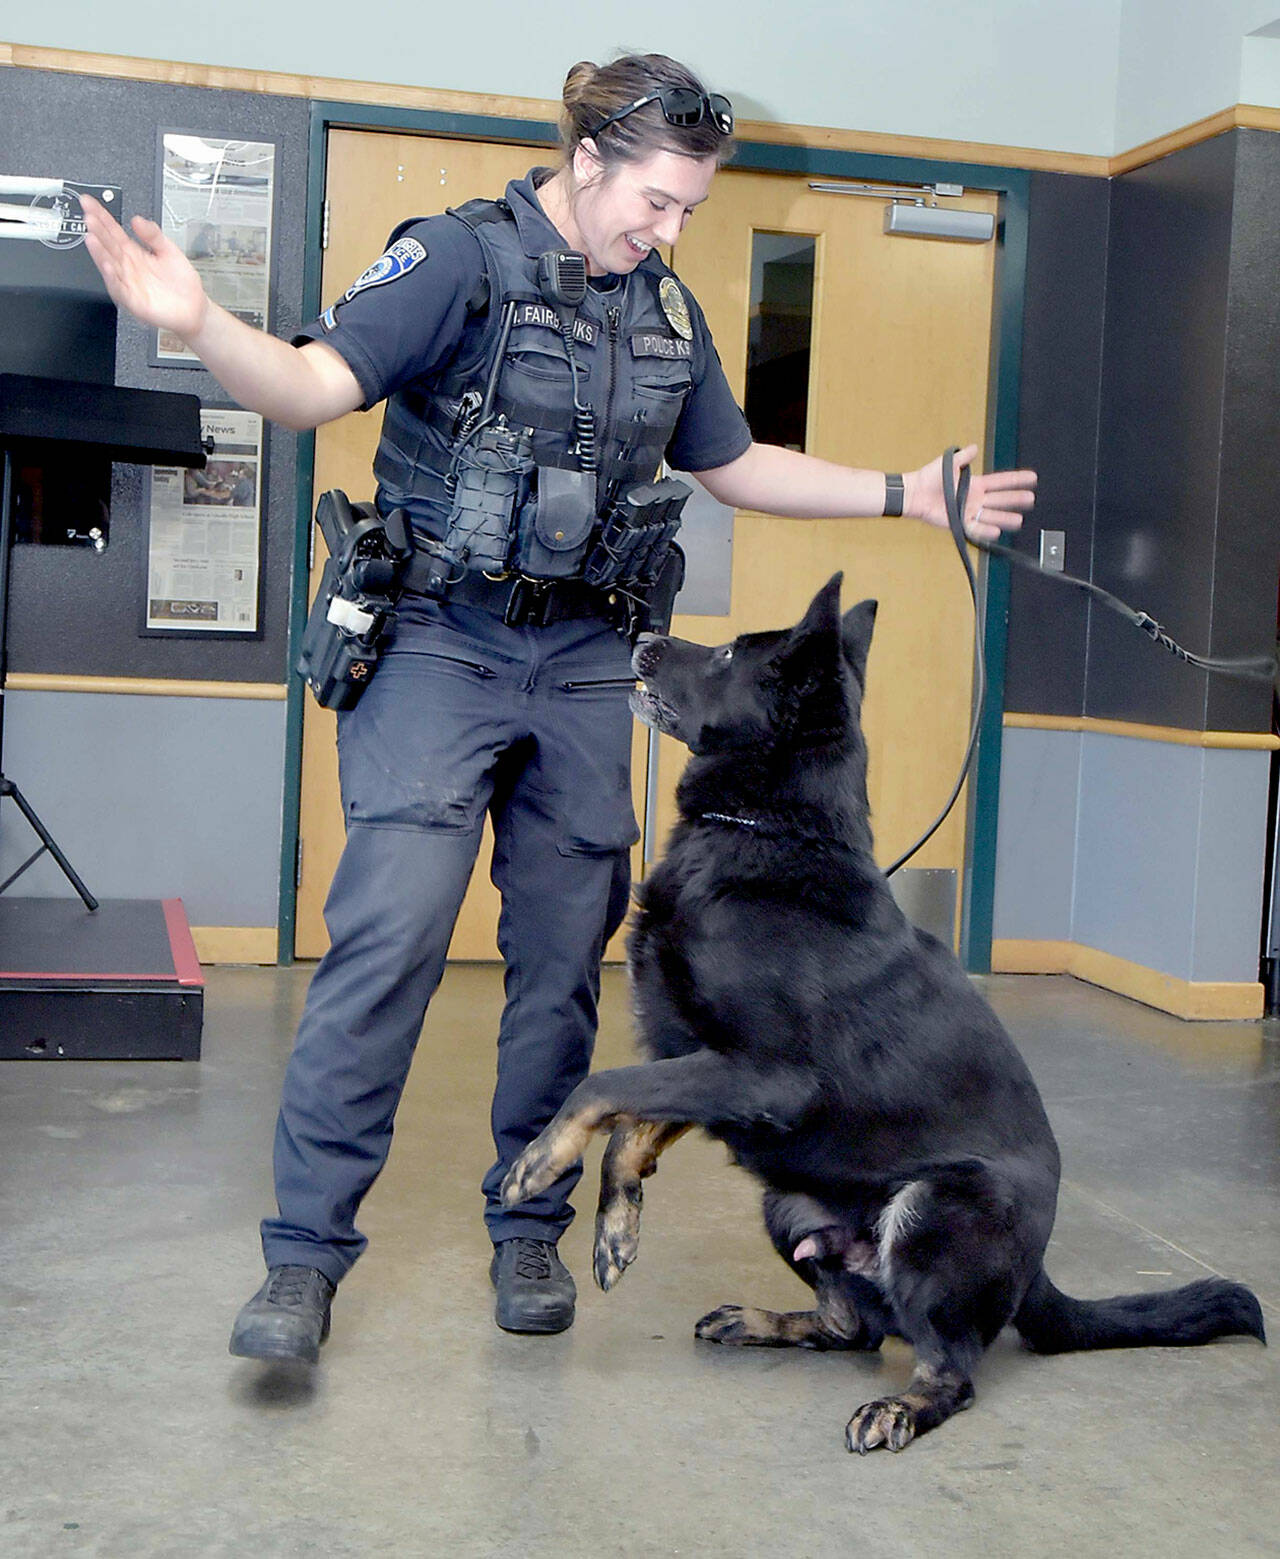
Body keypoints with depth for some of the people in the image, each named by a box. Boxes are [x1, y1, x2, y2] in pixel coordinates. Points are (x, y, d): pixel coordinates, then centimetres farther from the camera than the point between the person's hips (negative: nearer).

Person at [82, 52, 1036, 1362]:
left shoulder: (666, 312, 14)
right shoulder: (460, 258, -5)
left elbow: (735, 466, 25)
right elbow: (314, 384, -16)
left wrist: (911, 495, 23)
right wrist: (199, 323, -36)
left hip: (585, 664, 6)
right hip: (440, 647, -5)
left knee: (564, 958, 7)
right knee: (390, 934, -15)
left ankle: (529, 1231, 22)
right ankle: (305, 1251, -3)